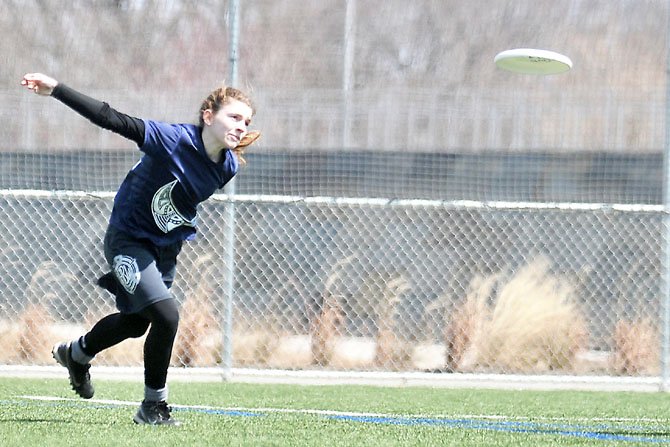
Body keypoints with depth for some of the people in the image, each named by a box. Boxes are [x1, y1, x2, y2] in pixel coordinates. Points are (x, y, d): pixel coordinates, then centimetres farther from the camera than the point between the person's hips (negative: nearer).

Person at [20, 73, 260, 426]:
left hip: (166, 248, 8)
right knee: (166, 315, -21)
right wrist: (56, 90, -34)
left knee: (136, 322, 24)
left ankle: (76, 354, 55)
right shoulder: (174, 139, -30)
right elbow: (111, 119, -31)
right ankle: (153, 406, -3)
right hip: (128, 240, -8)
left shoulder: (228, 167, -11)